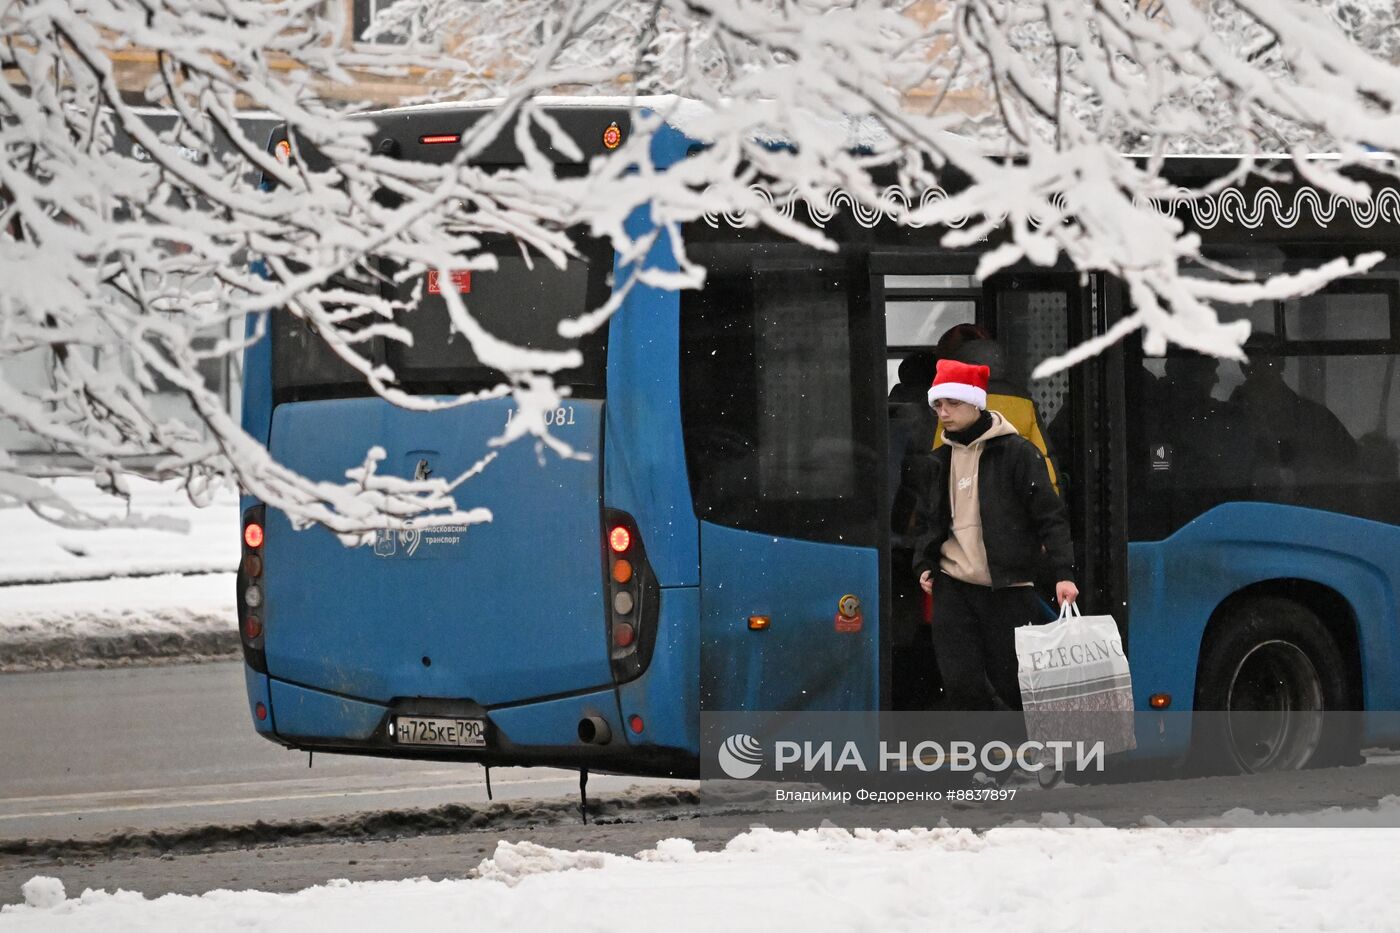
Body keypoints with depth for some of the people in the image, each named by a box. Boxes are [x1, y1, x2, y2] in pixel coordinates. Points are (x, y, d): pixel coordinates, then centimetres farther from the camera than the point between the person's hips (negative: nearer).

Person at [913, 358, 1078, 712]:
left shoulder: (1015, 452, -5)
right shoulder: (941, 460, 13)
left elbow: (1050, 516, -8)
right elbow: (928, 521, 24)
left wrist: (1063, 571, -18)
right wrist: (924, 564, 7)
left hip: (1008, 590, -5)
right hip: (954, 589, 5)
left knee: (1011, 689, -2)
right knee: (961, 683, -8)